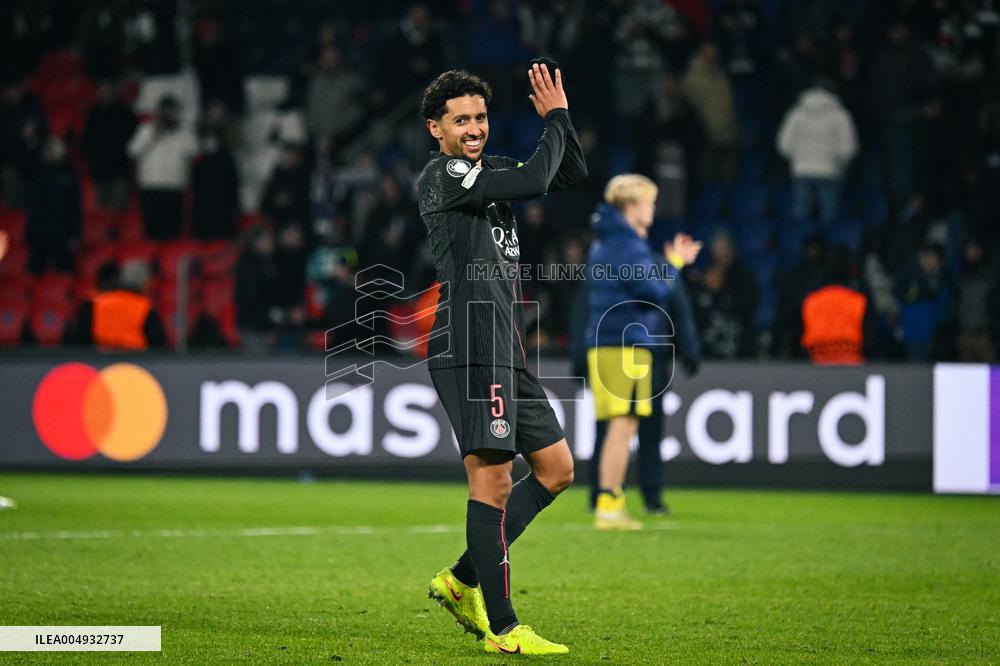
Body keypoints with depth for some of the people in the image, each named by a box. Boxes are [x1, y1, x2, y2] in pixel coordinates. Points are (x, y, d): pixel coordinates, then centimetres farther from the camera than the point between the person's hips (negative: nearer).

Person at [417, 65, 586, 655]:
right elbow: (535, 180, -18)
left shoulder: (489, 169, 20)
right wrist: (556, 119, -3)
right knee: (492, 480, -10)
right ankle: (502, 628, -8)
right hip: (471, 346, -10)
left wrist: (559, 115, 11)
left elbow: (572, 173, 24)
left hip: (505, 351, 10)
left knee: (557, 468, 12)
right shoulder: (444, 174, -8)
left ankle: (463, 581, 17)